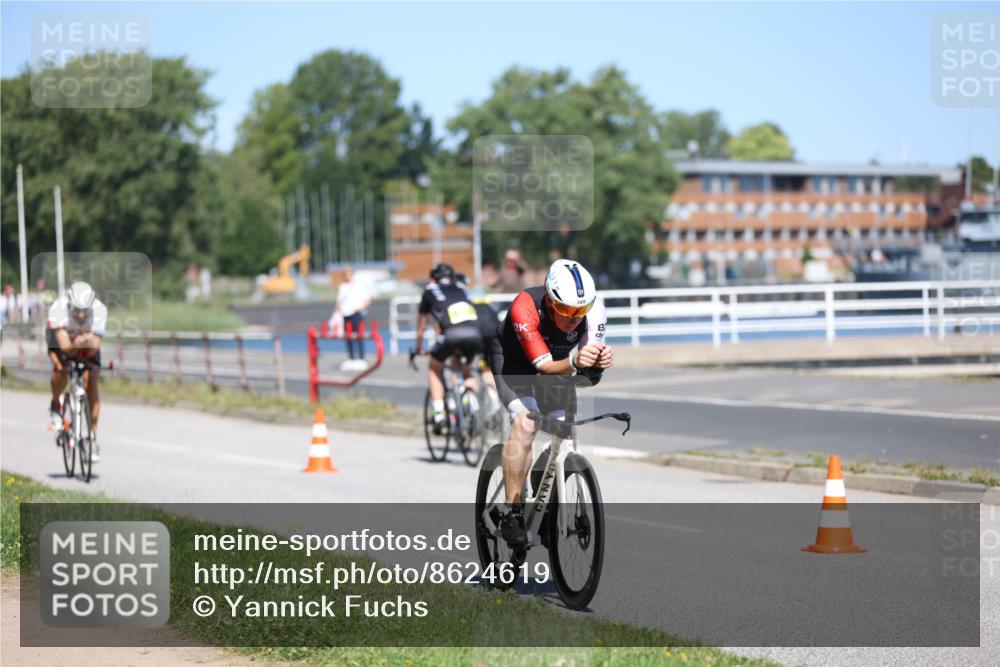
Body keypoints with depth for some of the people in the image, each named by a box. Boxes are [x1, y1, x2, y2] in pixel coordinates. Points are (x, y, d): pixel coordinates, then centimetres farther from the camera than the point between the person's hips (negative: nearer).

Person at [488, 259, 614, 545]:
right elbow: (545, 366, -37)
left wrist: (600, 360, -52)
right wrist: (574, 363, -57)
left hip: (559, 361, 4)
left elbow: (590, 375, -29)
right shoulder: (525, 307, -38)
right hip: (514, 360, -4)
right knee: (525, 423, -25)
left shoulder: (594, 309, -29)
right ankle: (512, 514, -19)